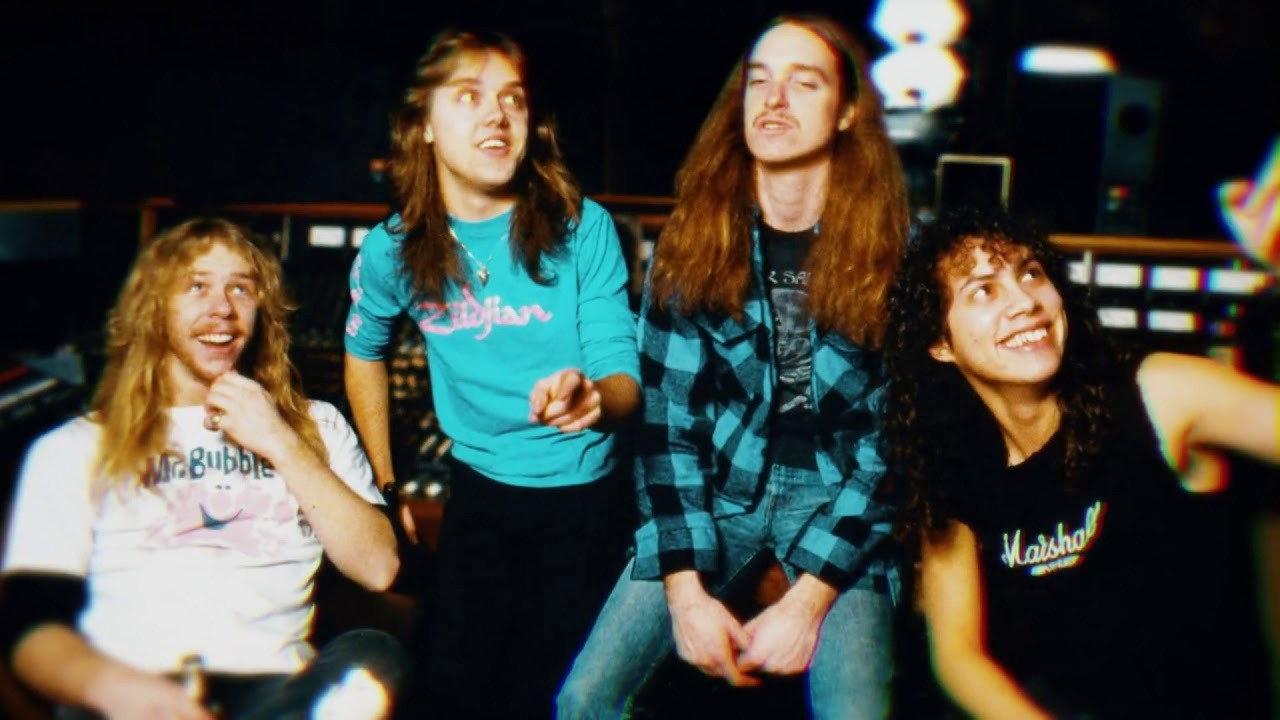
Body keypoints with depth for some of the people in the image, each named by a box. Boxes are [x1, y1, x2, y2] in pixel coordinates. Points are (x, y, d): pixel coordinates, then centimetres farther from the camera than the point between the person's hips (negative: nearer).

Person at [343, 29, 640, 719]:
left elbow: (623, 376, -16)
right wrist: (382, 485, 11)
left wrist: (593, 398, -41)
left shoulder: (583, 227, -15)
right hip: (480, 491, 2)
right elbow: (364, 350, 12)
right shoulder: (393, 248, -8)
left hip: (585, 494, -2)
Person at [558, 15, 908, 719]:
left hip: (841, 496, -1)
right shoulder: (694, 240, -4)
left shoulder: (892, 252, -10)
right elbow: (668, 417, -6)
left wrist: (809, 596, -18)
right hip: (717, 484, 2)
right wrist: (686, 587, -14)